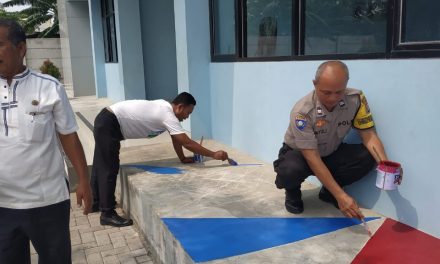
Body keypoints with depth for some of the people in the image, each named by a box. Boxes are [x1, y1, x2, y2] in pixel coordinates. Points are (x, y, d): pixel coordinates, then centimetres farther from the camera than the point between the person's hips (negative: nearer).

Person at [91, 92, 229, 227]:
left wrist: (183, 158, 15)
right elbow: (187, 142, -23)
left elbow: (176, 139, 15)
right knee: (109, 169, -6)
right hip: (109, 125, -10)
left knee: (102, 166, 20)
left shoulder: (166, 108, 7)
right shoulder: (167, 115, -21)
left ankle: (96, 203, 35)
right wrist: (214, 154, -18)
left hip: (106, 122, 10)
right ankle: (107, 214, 2)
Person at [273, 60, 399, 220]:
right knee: (290, 170, -38)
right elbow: (312, 158, -33)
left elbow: (368, 134, -13)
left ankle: (328, 192, 3)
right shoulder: (302, 111, -32)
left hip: (331, 153, 4)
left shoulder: (356, 99, -20)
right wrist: (340, 195, -37)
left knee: (367, 156, -23)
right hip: (299, 154, -4)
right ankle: (292, 192, 2)